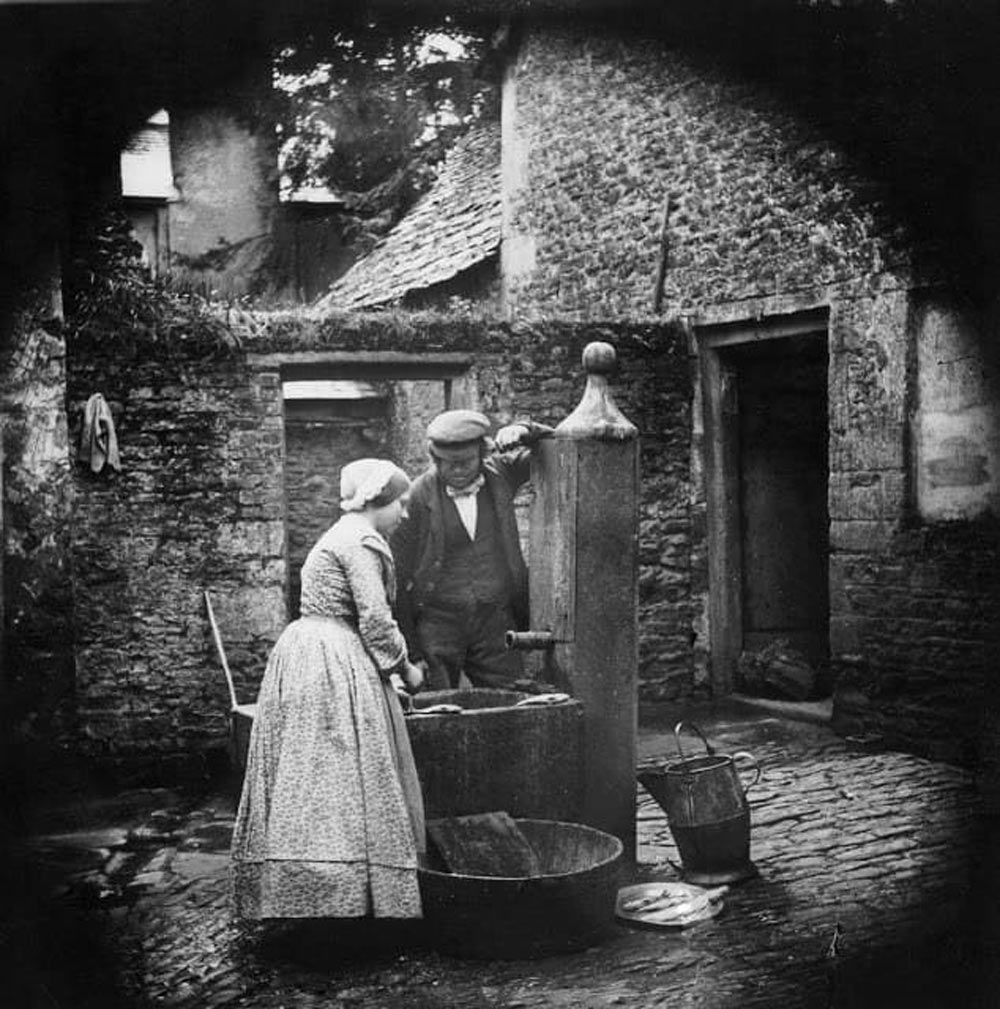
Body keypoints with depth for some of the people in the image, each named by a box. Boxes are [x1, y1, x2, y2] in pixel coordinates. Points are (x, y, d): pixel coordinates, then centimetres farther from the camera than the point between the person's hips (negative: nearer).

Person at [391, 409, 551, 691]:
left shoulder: (499, 474, 3)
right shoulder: (418, 497, -7)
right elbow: (399, 577, -5)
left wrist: (522, 432, -13)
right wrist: (409, 650, -6)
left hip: (497, 623, 3)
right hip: (437, 623, -2)